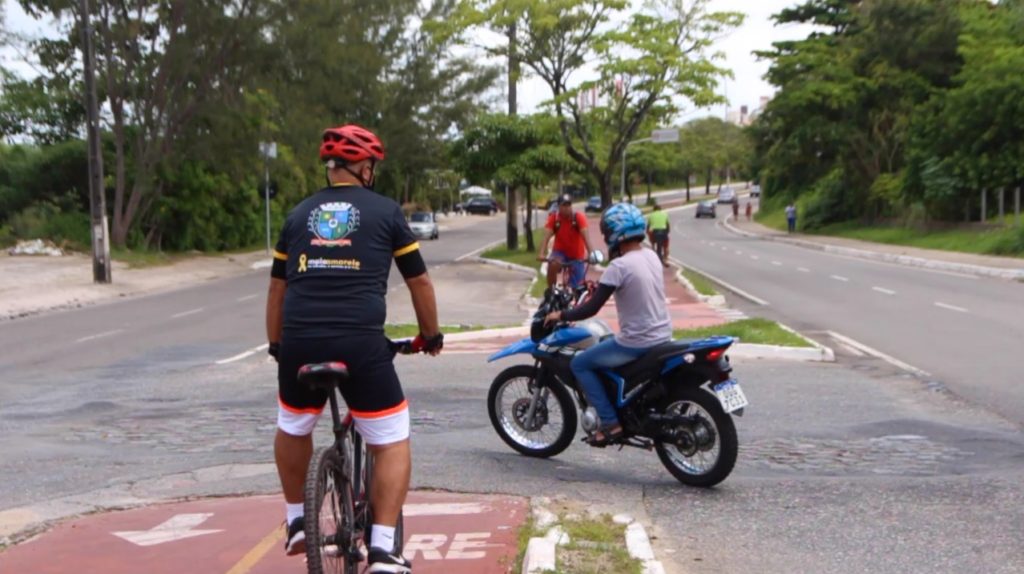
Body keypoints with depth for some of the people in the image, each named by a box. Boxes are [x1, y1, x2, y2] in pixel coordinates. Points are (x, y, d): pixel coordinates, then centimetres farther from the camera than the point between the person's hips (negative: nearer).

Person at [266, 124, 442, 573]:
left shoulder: (299, 214, 19)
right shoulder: (385, 211, 10)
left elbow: (278, 288, 24)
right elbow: (419, 282, 15)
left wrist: (276, 344, 37)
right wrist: (430, 335, 30)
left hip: (299, 343, 4)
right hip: (361, 344, -4)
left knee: (293, 429, 30)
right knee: (392, 443, 9)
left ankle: (296, 521, 38)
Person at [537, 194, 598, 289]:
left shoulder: (579, 217, -18)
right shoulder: (554, 218, -14)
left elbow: (585, 235, -30)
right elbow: (546, 236, -24)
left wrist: (590, 253, -45)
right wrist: (541, 253, -40)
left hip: (576, 255, 0)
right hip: (560, 251, 0)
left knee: (577, 287, -1)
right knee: (553, 264, -33)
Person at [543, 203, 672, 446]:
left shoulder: (620, 266, -19)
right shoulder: (652, 256, 5)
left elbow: (592, 309, -18)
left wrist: (561, 315, -4)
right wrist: (599, 287, 29)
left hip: (636, 342, -9)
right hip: (662, 336, 9)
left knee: (579, 364, 5)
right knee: (607, 344, 33)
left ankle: (610, 423, 1)